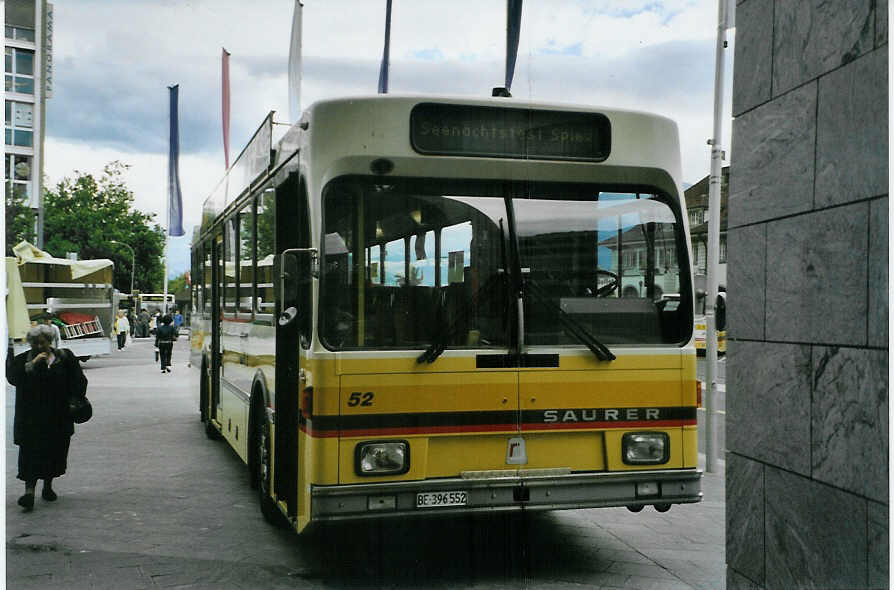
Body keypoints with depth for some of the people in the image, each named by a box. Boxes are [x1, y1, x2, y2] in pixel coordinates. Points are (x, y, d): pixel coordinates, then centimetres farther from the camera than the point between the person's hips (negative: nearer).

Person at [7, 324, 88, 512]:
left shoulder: (65, 357, 5)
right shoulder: (22, 360, 4)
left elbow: (78, 382, 6)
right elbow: (12, 377, -14)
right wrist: (32, 364, -21)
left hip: (58, 417, 2)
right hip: (31, 418, -2)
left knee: (55, 451, 8)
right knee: (31, 453, -10)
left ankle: (48, 486, 25)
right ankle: (29, 491, -14)